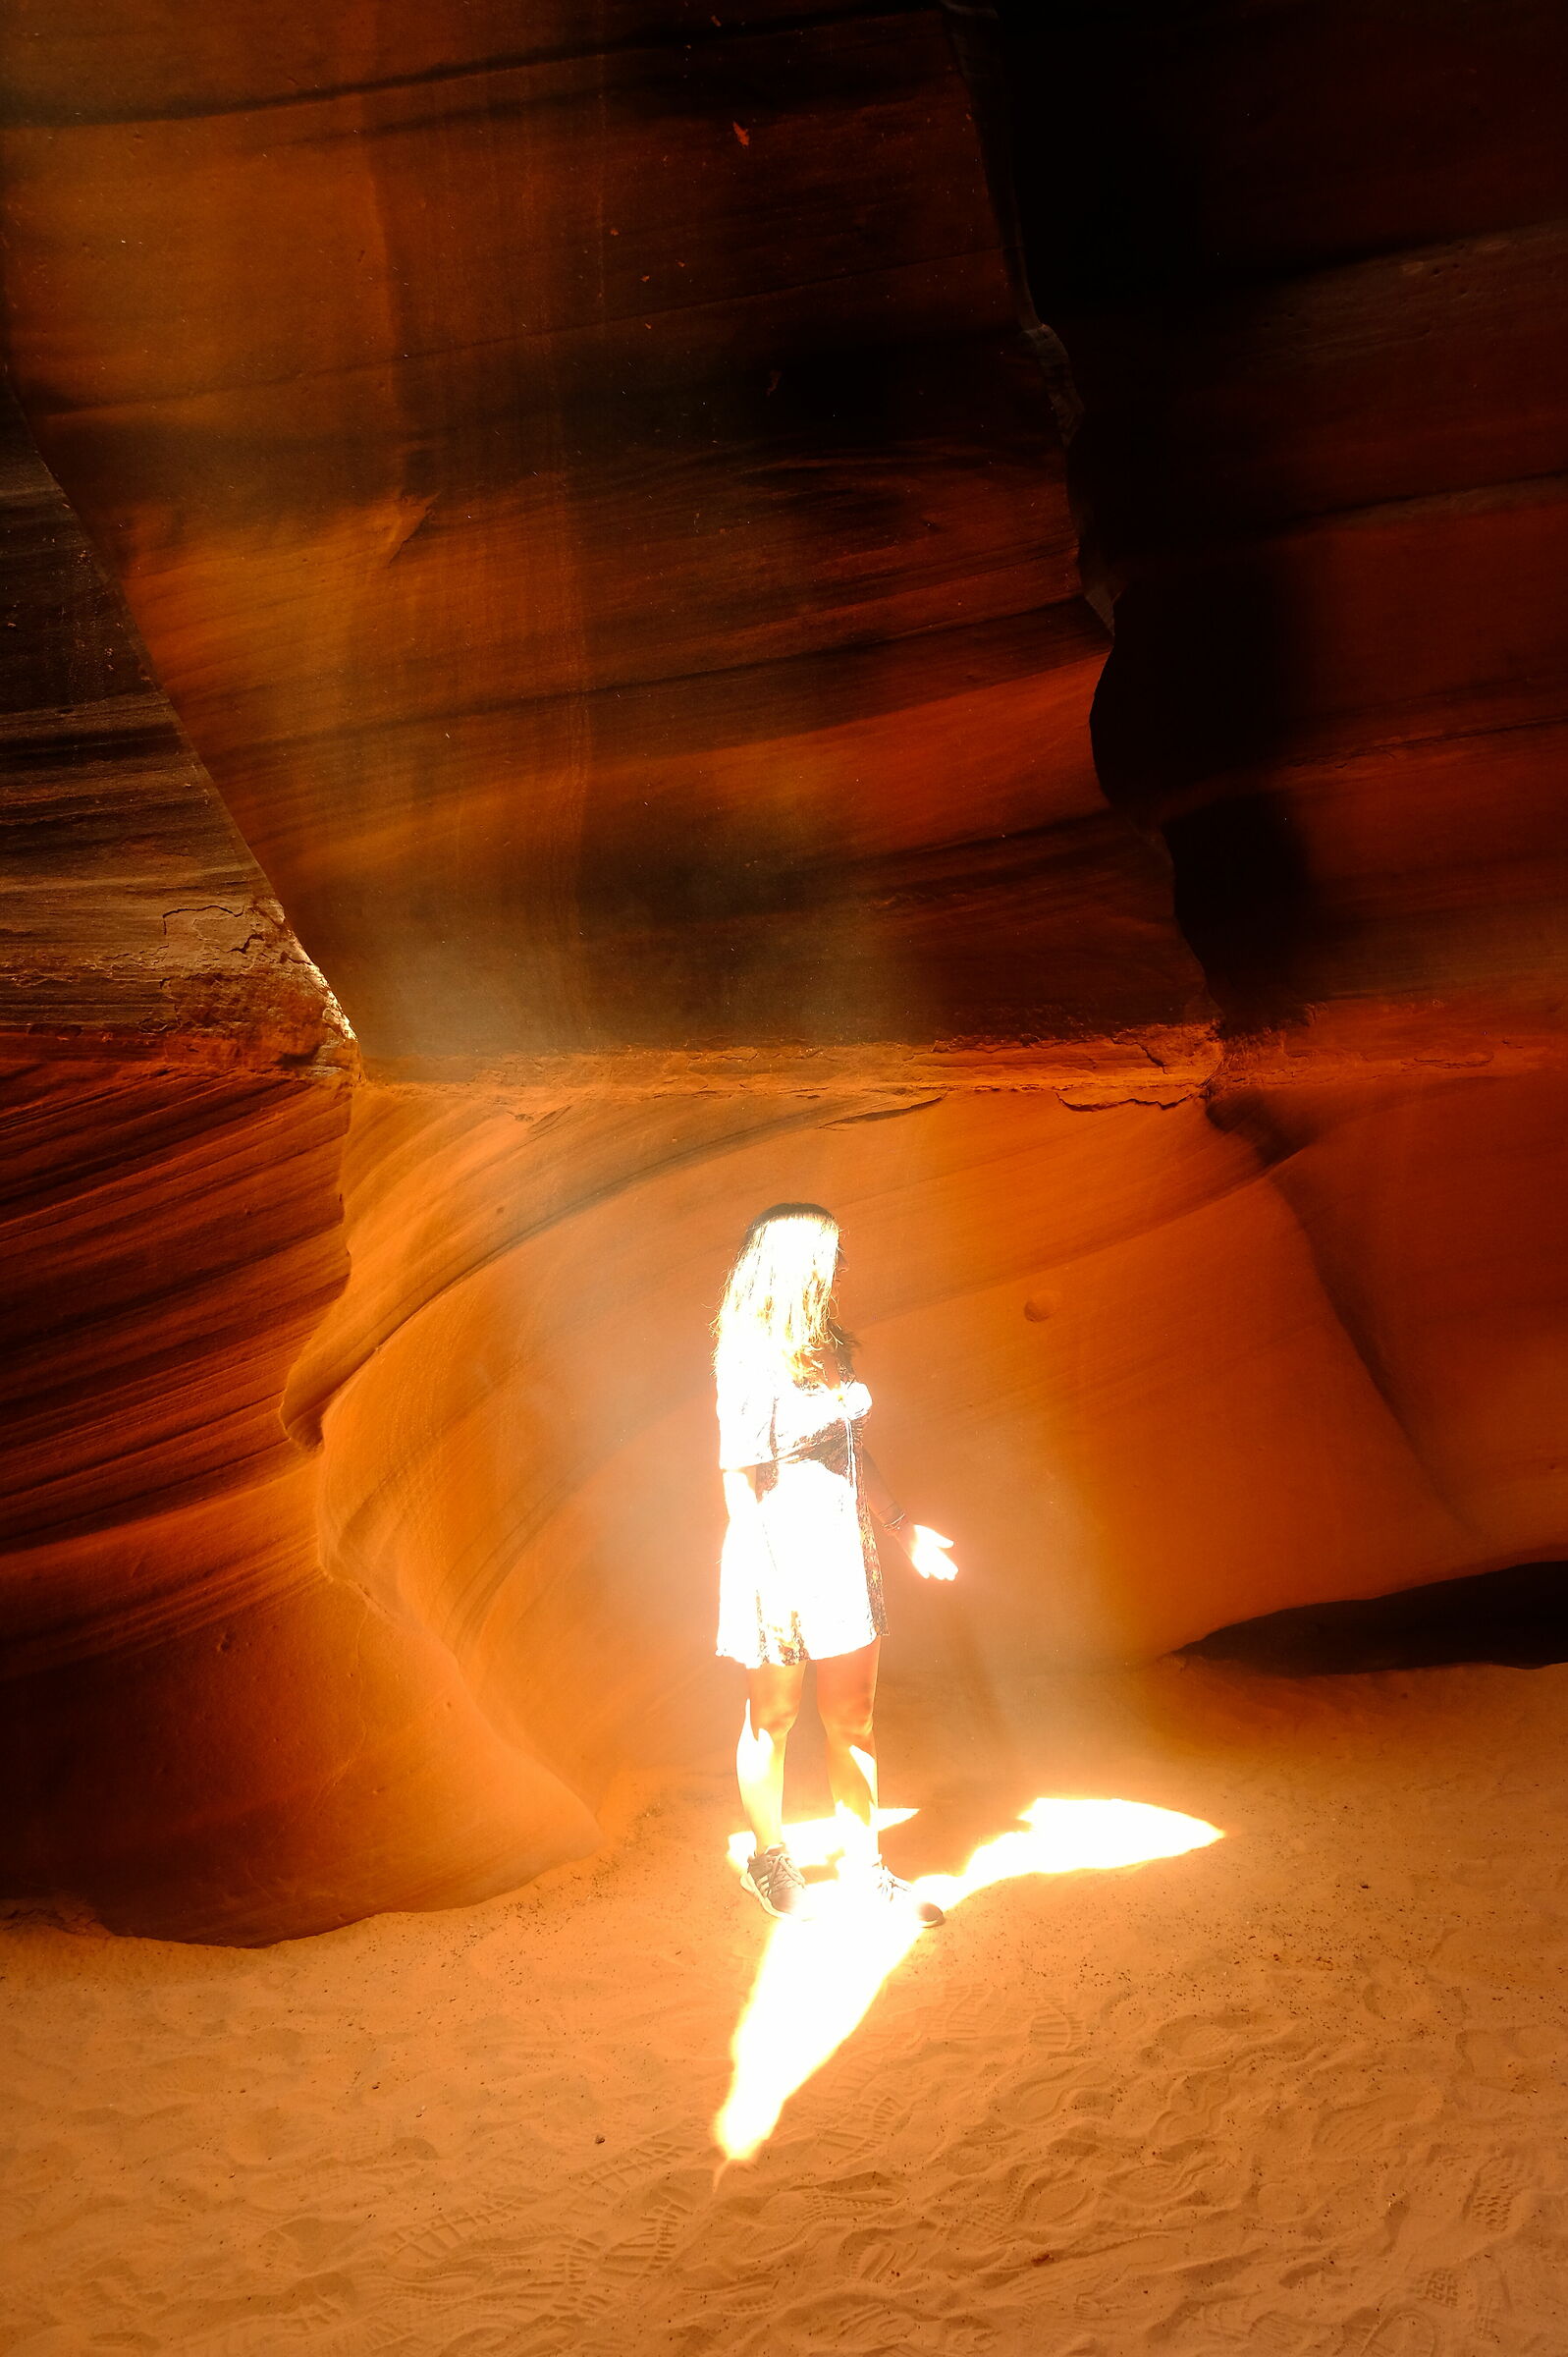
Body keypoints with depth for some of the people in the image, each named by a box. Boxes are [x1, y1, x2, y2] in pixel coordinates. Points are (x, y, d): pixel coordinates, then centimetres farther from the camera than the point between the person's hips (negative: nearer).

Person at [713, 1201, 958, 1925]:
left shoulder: (829, 1345, 5)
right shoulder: (750, 1363, -19)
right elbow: (742, 1485, -18)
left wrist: (903, 1527, 17)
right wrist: (774, 1584, -19)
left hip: (843, 1547, 7)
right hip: (780, 1551, -7)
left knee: (852, 1716, 13)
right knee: (774, 1719, 12)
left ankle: (863, 1865, 27)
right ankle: (769, 1859, 32)